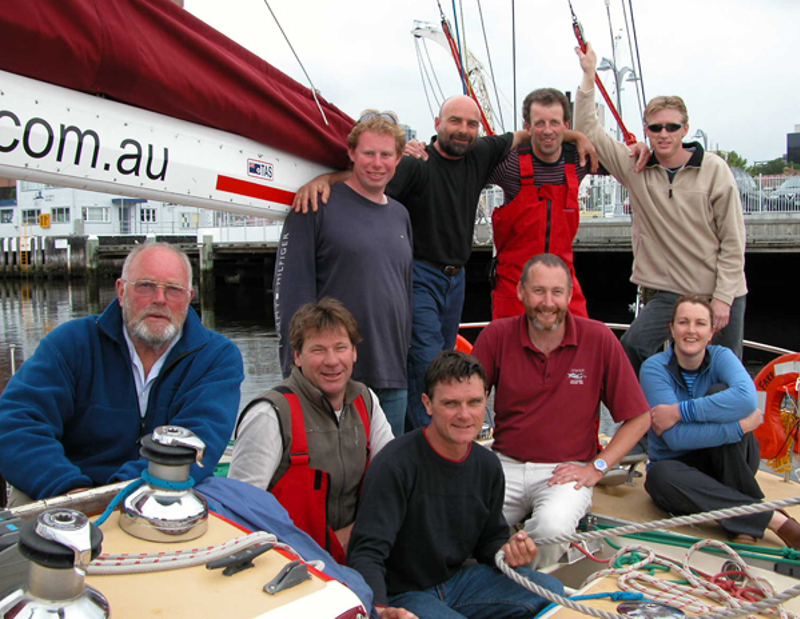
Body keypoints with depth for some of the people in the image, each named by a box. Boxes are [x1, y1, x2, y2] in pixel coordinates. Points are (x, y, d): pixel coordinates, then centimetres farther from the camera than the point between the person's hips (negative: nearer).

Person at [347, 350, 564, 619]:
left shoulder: (488, 465, 0)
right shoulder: (395, 464, -23)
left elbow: (490, 539, 13)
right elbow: (366, 554, -25)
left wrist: (507, 550, -10)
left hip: (457, 580, 7)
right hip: (401, 594, -6)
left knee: (550, 590, -9)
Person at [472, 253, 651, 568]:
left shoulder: (599, 339, -5)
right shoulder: (497, 336, -2)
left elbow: (639, 418, 1)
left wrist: (596, 467, -6)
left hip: (567, 471, 0)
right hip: (505, 465, 1)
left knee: (553, 527, -31)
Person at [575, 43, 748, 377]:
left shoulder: (714, 169, -3)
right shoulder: (635, 168, 1)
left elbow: (733, 240, -4)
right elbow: (588, 131, 0)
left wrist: (723, 297, -9)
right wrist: (589, 76, -4)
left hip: (720, 293, 0)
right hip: (669, 292, 1)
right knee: (631, 350, -20)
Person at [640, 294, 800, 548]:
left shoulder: (720, 356, -8)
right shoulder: (654, 368, -14)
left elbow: (747, 398, -33)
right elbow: (676, 438, -25)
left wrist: (679, 411, -32)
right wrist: (741, 425, -28)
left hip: (729, 460, 1)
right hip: (680, 464, -1)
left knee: (719, 392, -24)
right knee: (659, 477, -36)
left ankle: (745, 525, -23)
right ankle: (772, 517, -26)